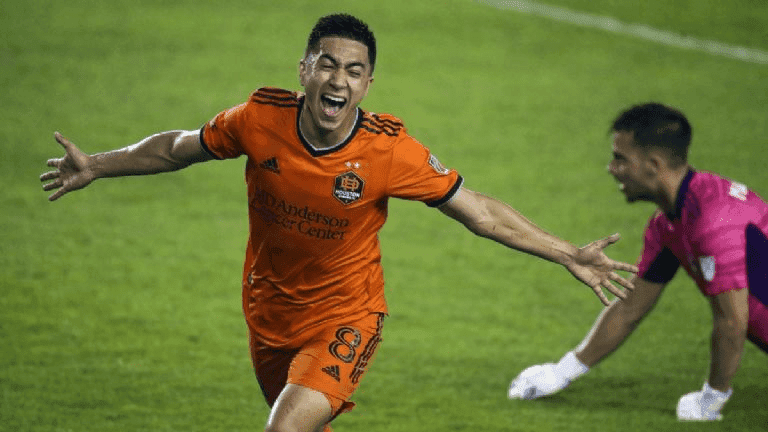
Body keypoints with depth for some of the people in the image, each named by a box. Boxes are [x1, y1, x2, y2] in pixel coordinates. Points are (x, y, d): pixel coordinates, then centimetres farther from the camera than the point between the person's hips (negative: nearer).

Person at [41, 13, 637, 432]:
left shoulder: (391, 152, -22)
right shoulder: (261, 119, -16)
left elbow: (479, 212, -13)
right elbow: (180, 147, 4)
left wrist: (568, 256, -15)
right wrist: (97, 167, 7)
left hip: (345, 315, -4)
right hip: (270, 311, 4)